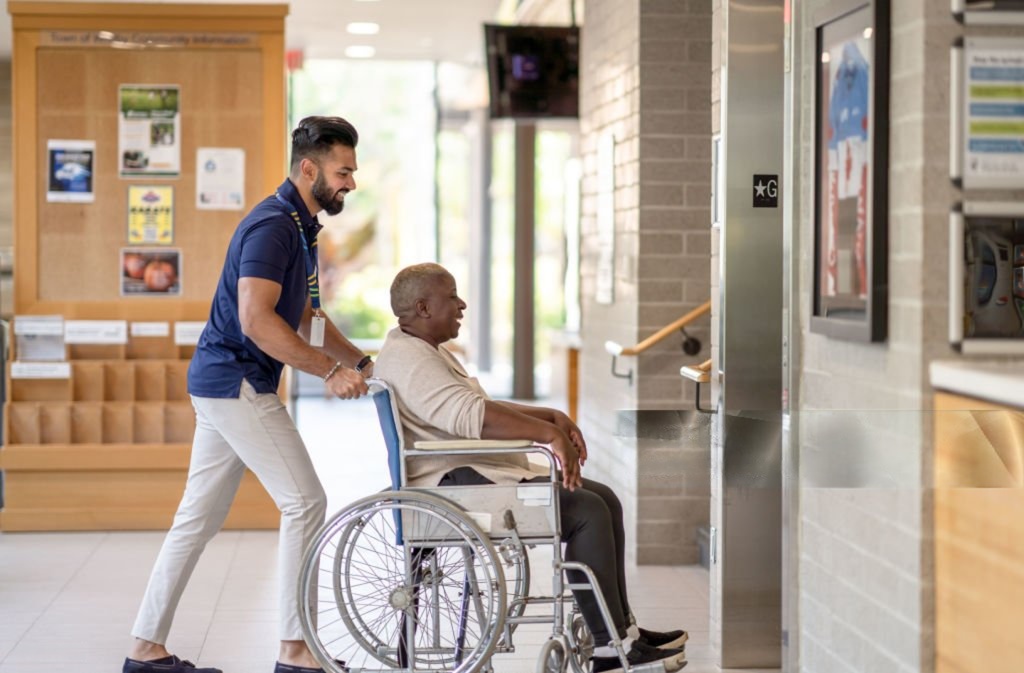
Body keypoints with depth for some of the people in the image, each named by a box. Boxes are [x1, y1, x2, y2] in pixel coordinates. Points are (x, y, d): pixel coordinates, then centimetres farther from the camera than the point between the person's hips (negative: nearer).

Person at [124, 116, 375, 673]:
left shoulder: (298, 227, 16)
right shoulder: (272, 226, -17)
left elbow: (306, 318, 23)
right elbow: (256, 320, -26)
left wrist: (363, 364, 13)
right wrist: (330, 370, -23)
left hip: (223, 385, 10)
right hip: (237, 383, -10)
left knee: (199, 517, 10)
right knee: (305, 502, -8)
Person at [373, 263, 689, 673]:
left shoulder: (428, 351, 20)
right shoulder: (407, 359, -16)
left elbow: (485, 410, 24)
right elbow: (471, 416, -28)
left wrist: (553, 417, 11)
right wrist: (548, 434, -28)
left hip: (483, 472, 11)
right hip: (456, 484, -11)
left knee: (604, 499, 6)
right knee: (586, 511, -18)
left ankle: (621, 630, 8)